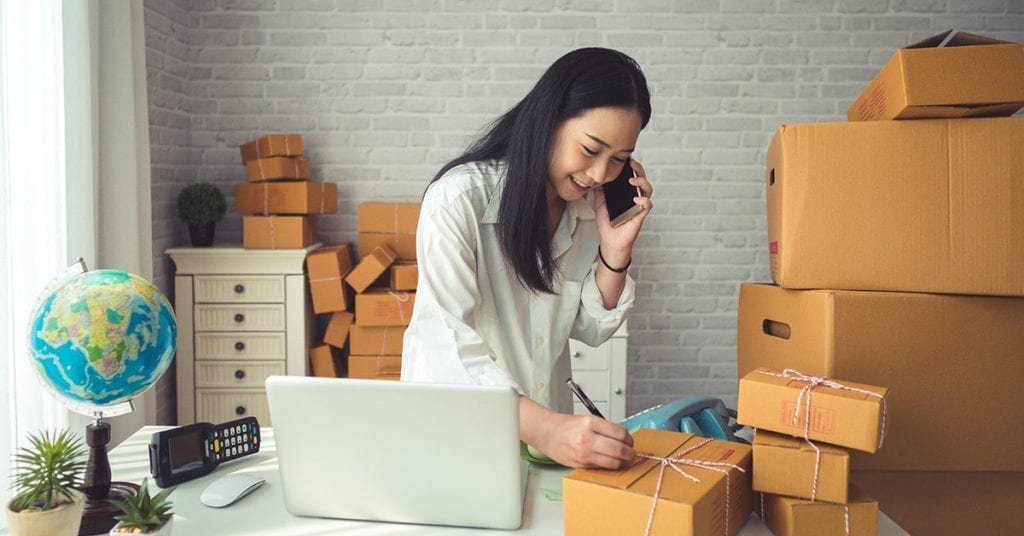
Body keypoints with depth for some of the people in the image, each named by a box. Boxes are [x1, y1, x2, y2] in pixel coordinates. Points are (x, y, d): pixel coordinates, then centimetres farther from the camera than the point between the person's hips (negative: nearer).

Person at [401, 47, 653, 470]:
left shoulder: (590, 206, 0)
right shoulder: (459, 198, -18)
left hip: (548, 417, 4)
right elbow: (448, 343, -26)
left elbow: (591, 330, 6)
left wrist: (616, 252, -10)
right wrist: (544, 428, -38)